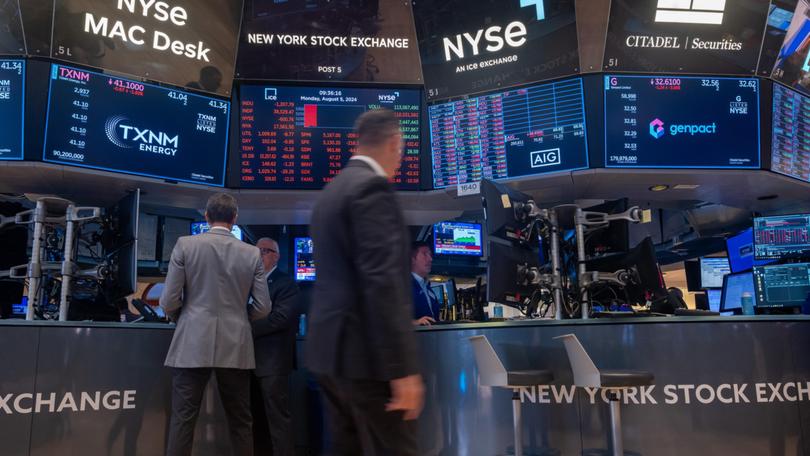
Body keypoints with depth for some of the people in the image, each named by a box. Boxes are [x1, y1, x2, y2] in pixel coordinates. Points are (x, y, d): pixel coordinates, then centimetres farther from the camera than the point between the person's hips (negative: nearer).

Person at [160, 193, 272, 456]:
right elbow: (262, 308, 2)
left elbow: (169, 302, -4)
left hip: (193, 346, -1)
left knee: (183, 419, 4)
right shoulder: (252, 253, 2)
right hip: (235, 348, 1)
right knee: (240, 421, 11)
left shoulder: (185, 245, -2)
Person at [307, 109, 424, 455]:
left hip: (329, 345, 10)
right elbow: (382, 281, -22)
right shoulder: (372, 187, -14)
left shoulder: (331, 189, 15)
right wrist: (403, 368, -23)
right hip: (365, 351, -10)